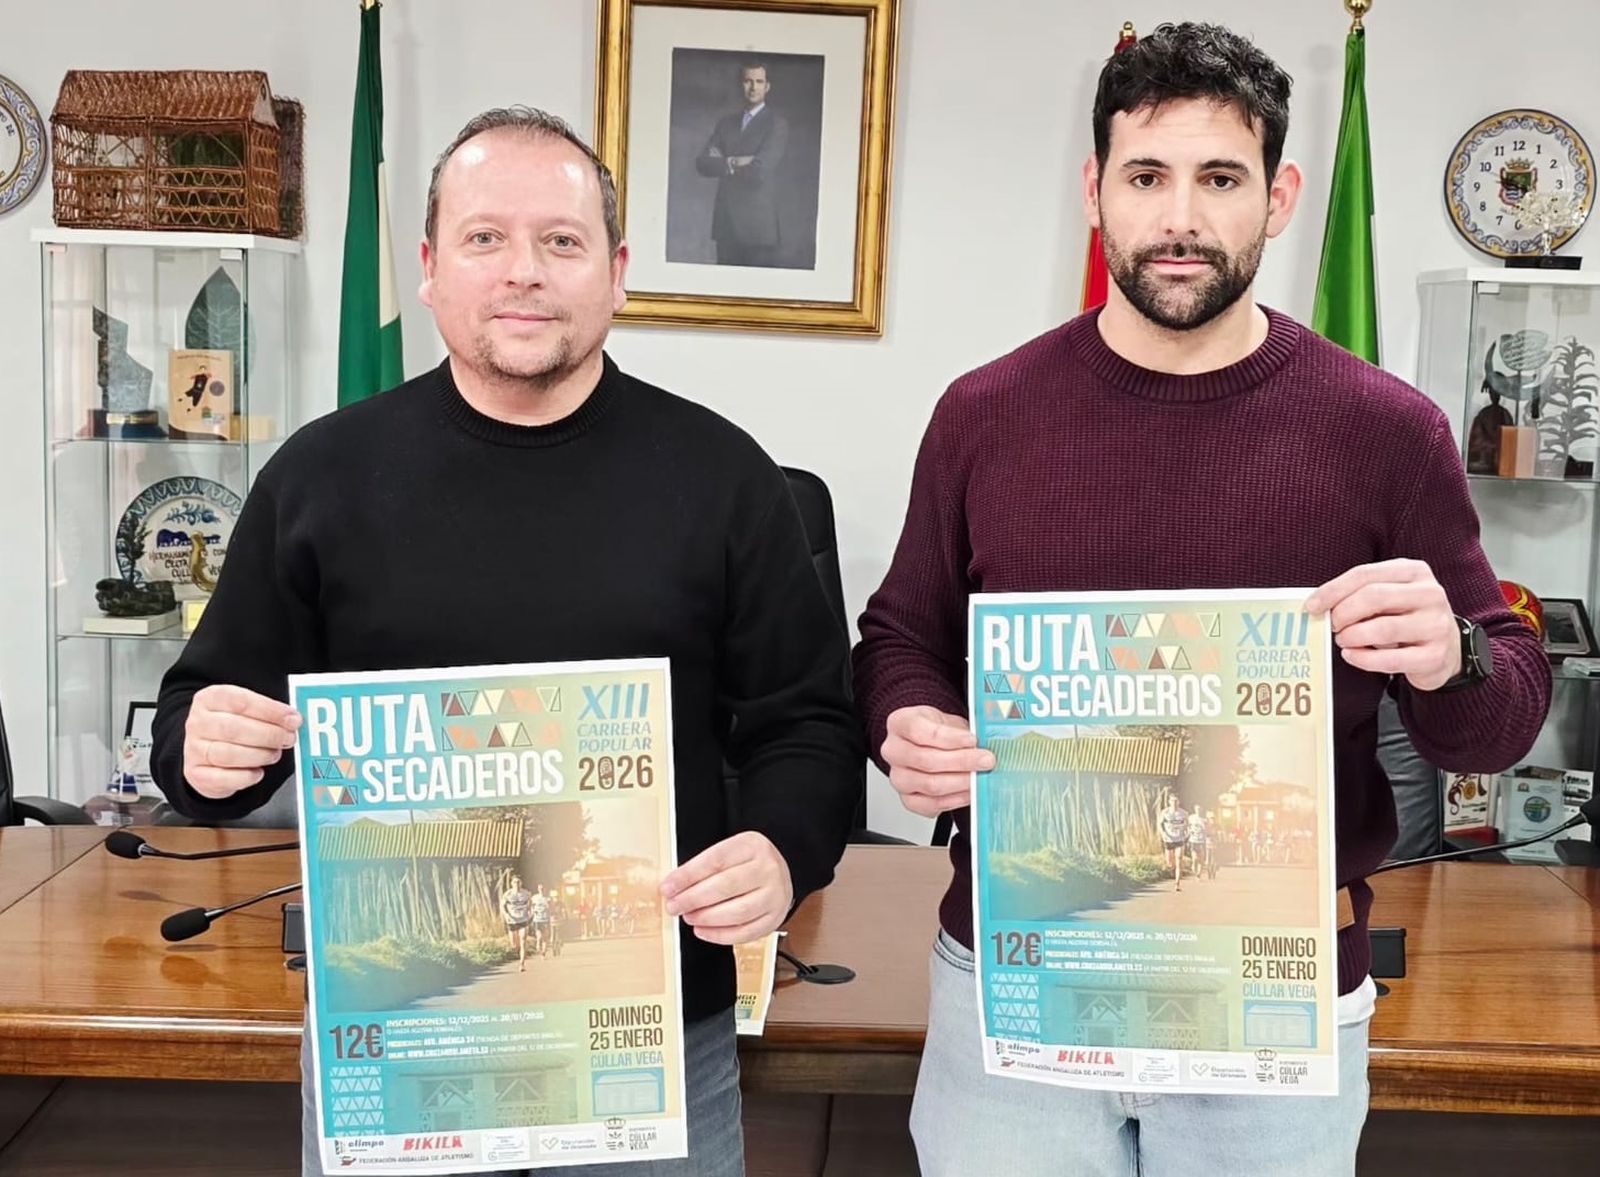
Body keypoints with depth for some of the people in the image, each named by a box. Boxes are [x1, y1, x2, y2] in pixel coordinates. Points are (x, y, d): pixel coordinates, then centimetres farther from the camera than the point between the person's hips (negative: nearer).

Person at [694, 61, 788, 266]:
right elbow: (702, 163, 4)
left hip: (758, 225, -5)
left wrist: (725, 164, -2)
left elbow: (759, 171, -15)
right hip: (725, 221, 5)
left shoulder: (777, 124, -3)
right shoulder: (726, 122, 15)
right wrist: (734, 163, -10)